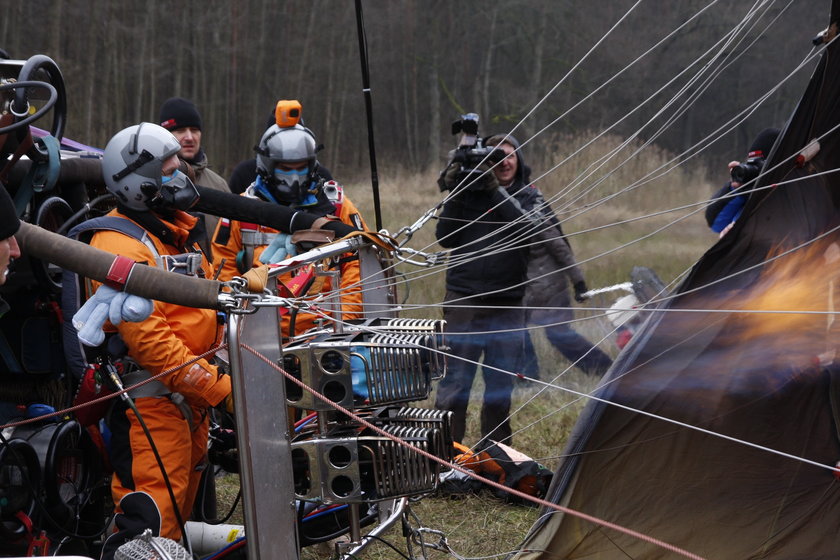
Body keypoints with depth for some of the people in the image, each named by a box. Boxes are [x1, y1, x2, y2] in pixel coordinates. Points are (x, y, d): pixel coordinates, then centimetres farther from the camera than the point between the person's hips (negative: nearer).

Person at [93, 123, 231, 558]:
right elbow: (147, 338, -24)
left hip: (190, 398, 10)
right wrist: (217, 387, -23)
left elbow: (203, 311, 22)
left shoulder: (176, 231, 16)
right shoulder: (120, 245, -17)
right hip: (150, 400, -10)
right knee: (151, 521, -15)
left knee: (178, 511, 17)